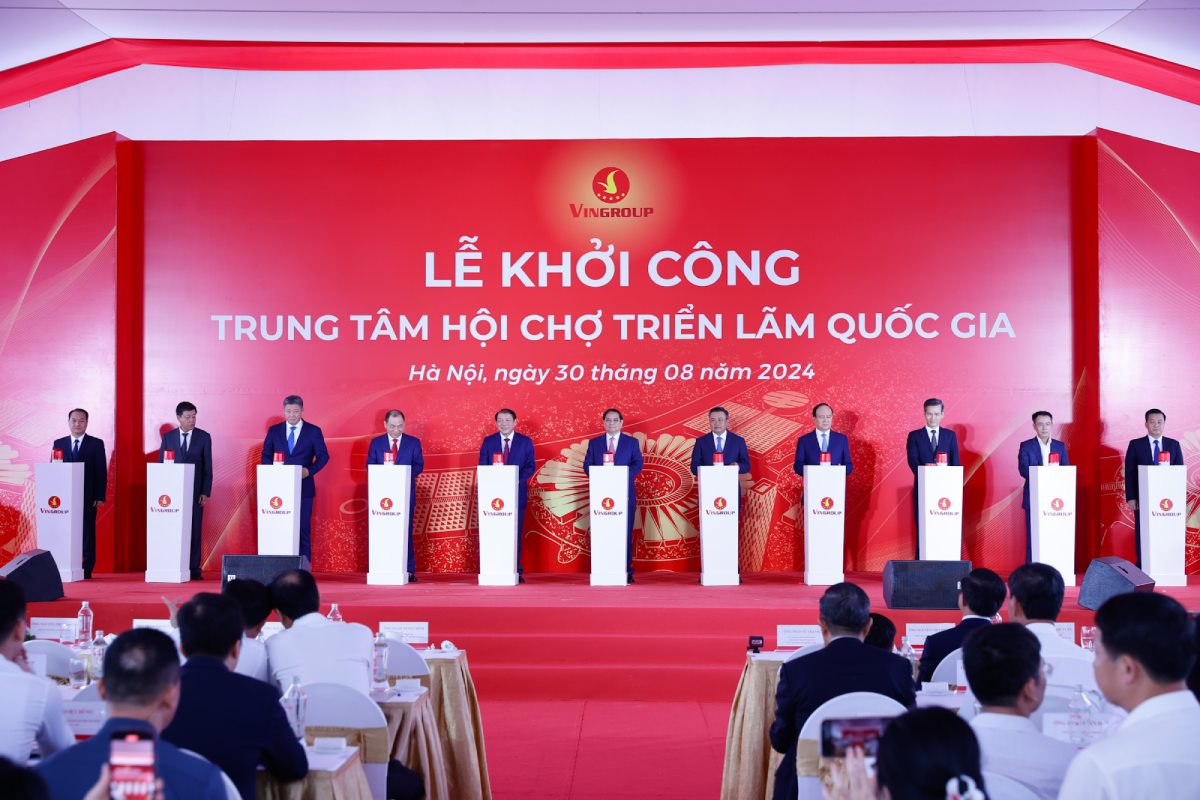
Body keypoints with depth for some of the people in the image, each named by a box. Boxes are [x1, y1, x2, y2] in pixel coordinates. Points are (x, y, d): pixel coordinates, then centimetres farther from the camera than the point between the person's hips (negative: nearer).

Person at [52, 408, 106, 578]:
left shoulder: (96, 444, 4)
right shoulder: (59, 443, 11)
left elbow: (101, 472, 0)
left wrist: (100, 497, -7)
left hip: (88, 497, -2)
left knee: (87, 534, -1)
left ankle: (86, 570, 2)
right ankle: (65, 568, 4)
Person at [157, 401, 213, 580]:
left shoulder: (204, 437, 4)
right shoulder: (168, 437, 7)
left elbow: (208, 466, 3)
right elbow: (161, 464, 8)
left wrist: (205, 492, -4)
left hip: (195, 491, -1)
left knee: (194, 530, 0)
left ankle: (193, 569, 4)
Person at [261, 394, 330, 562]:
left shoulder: (313, 431, 2)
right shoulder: (274, 431, 8)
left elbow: (323, 456, 3)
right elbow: (266, 456, 11)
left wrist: (309, 471, -12)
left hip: (303, 487, -2)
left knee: (303, 528, 0)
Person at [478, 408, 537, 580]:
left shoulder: (525, 442, 6)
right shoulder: (488, 441, 9)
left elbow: (531, 466, 2)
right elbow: (482, 466, 7)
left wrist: (518, 480, -15)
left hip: (517, 492, -1)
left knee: (516, 532, 0)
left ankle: (516, 571, 3)